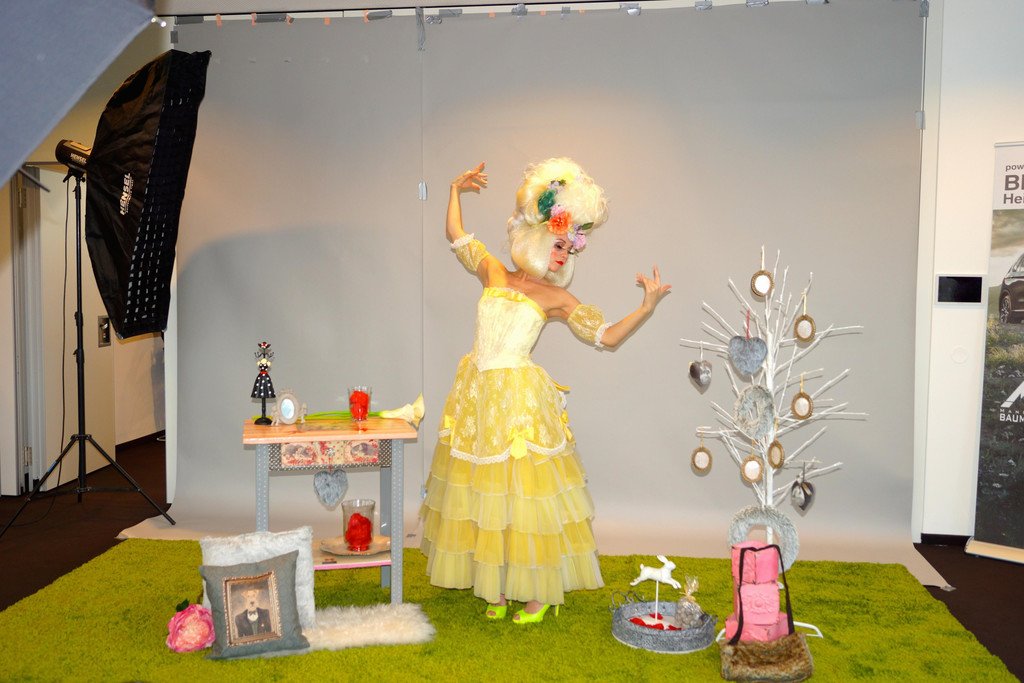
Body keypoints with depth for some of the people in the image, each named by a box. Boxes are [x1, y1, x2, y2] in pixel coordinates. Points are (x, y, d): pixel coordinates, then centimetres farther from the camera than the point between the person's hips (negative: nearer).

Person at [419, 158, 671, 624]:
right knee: (485, 492, 9)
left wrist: (648, 305, -11)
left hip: (519, 399, -3)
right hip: (477, 394, 4)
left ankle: (541, 591, 11)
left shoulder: (556, 298, 1)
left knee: (523, 492, -2)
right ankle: (497, 587, 23)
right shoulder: (494, 274, 9)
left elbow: (607, 337, -3)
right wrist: (456, 191, 18)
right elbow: (456, 236, 19)